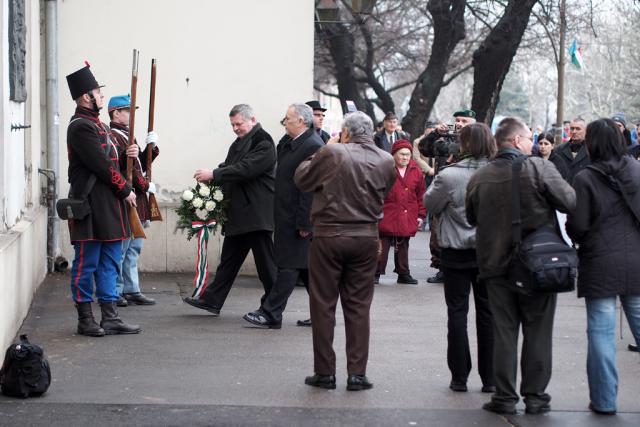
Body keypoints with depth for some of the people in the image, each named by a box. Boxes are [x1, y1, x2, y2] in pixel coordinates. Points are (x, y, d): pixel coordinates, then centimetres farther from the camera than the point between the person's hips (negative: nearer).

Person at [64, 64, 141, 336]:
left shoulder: (98, 125, 18)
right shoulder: (81, 127, -14)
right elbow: (101, 166, -17)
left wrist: (126, 155, 3)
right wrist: (125, 191, -9)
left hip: (110, 206, 10)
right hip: (91, 206, -10)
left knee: (110, 263, 10)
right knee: (86, 264, -1)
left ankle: (110, 317, 14)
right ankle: (85, 319, 6)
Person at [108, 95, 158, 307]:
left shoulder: (128, 136, 19)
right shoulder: (112, 137, -13)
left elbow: (139, 165, 19)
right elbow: (122, 169, -20)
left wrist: (151, 146, 5)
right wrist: (145, 185, -12)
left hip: (136, 202, 10)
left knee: (134, 248, 13)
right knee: (120, 249, -5)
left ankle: (131, 290, 19)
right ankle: (115, 292, 2)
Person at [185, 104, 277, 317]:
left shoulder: (263, 143, -13)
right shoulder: (239, 143, 16)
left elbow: (245, 169, -23)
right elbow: (228, 167, 18)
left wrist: (213, 174, -22)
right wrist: (211, 177, -3)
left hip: (256, 213, -9)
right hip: (237, 213, 9)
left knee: (265, 260, -1)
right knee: (229, 259, 13)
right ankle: (212, 300, 16)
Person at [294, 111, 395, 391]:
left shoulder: (331, 154, -11)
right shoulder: (385, 161, -1)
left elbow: (301, 179, 1)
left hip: (329, 236, -3)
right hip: (366, 239, 3)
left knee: (323, 305, 7)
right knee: (358, 307, 10)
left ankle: (325, 372, 10)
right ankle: (357, 373, 8)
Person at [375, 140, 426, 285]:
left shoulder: (416, 171, 5)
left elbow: (421, 195, 9)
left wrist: (421, 215, 7)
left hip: (407, 218, 4)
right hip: (387, 216, -4)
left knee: (403, 247, 14)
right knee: (382, 246, 0)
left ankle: (403, 274, 23)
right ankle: (376, 273, 9)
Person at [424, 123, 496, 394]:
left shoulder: (449, 176, -16)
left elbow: (430, 204, -2)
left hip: (457, 253, -2)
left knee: (457, 313, 8)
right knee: (487, 313, 9)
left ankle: (459, 377, 9)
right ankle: (489, 378, 12)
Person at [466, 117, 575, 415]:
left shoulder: (479, 177, -1)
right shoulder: (540, 168, -13)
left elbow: (472, 219, 10)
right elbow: (570, 202, -14)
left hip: (495, 265, 3)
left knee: (503, 332, 9)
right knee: (537, 332, 7)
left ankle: (505, 397, 10)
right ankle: (535, 396, 11)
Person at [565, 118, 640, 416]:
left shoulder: (585, 179, -10)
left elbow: (577, 226, -9)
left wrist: (578, 240, 11)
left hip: (601, 265, -3)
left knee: (601, 330, 3)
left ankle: (604, 400, 7)